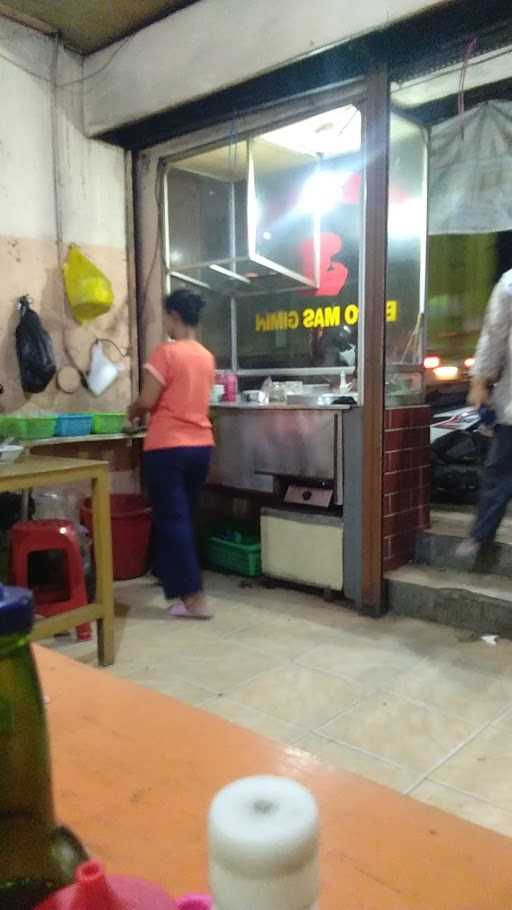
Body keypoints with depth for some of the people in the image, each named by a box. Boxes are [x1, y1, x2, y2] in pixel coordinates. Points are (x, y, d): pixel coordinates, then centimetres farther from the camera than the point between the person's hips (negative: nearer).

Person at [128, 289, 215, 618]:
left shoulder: (166, 352, -12)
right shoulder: (207, 357, 10)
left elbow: (147, 401, -13)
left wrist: (133, 411, 9)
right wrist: (148, 411, 23)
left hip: (168, 448, -7)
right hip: (201, 446, 7)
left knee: (172, 519, -1)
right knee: (185, 517, 18)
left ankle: (195, 600, -2)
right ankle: (177, 579, 34)